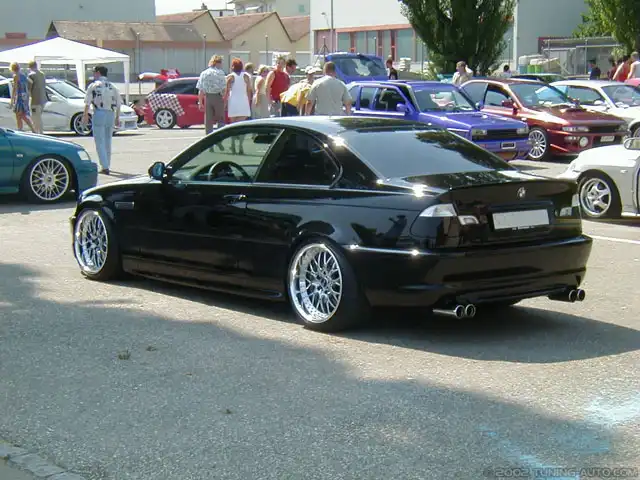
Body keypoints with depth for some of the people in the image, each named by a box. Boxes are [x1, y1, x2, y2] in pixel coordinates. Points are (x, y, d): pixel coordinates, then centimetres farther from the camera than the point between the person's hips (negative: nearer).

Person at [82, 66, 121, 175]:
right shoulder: (113, 87, 12)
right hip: (111, 114, 5)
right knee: (108, 142, 16)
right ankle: (107, 165, 23)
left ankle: (105, 167, -14)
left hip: (99, 113, -5)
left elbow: (87, 103, -5)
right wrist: (117, 117, 19)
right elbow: (118, 104, 12)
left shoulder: (94, 85, -1)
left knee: (100, 142, -4)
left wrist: (85, 115, 0)